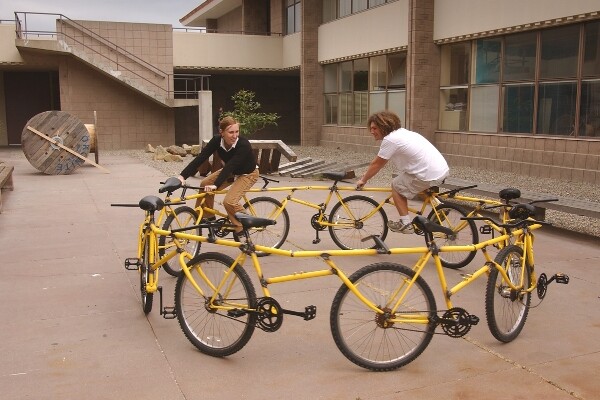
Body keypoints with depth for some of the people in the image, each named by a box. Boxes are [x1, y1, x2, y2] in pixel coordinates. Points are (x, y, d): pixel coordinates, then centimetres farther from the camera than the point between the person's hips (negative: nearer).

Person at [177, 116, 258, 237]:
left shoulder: (244, 145, -35)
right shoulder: (217, 141, -21)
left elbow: (230, 166, -41)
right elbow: (200, 158, -27)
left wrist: (216, 185, -49)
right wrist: (183, 175, -37)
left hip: (248, 174, -6)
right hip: (230, 172, 6)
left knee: (229, 201, -25)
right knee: (205, 184, -5)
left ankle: (241, 227, -2)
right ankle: (208, 216, 14)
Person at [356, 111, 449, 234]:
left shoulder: (390, 140, -9)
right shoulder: (402, 132, 17)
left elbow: (376, 164, 0)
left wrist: (363, 180, 13)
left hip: (430, 175, -9)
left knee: (396, 185, 9)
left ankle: (405, 224, 11)